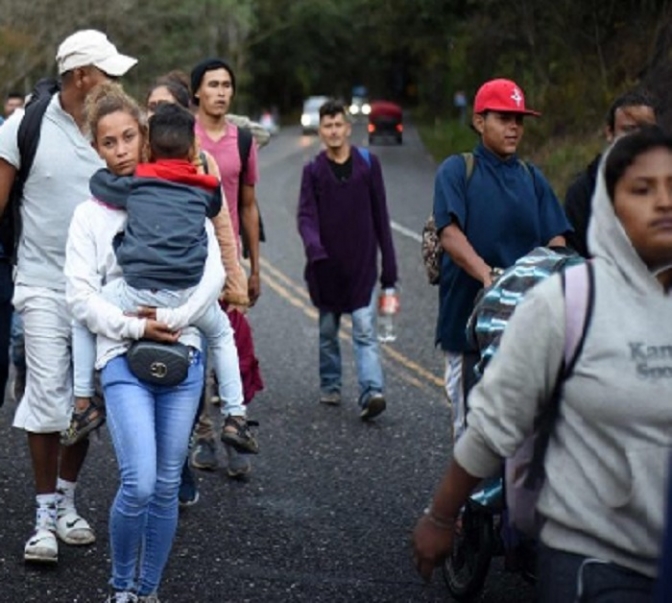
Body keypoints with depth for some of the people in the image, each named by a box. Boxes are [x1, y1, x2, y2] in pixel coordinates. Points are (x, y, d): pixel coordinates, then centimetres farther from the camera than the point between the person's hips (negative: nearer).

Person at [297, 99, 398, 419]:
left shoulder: (368, 164, 3)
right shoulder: (313, 170, 4)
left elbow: (380, 216, 5)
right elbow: (306, 215, -6)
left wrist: (389, 268, 3)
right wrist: (314, 247, -27)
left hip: (362, 265, -2)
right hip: (327, 267, 2)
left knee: (365, 329, -10)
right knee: (328, 331, 12)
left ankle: (372, 391, -19)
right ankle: (330, 386, 26)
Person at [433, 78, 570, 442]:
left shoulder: (532, 178, 13)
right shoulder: (456, 171, 1)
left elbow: (556, 239, 5)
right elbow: (450, 234, -14)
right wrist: (488, 275, -32)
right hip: (469, 313, -3)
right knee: (470, 416, 2)